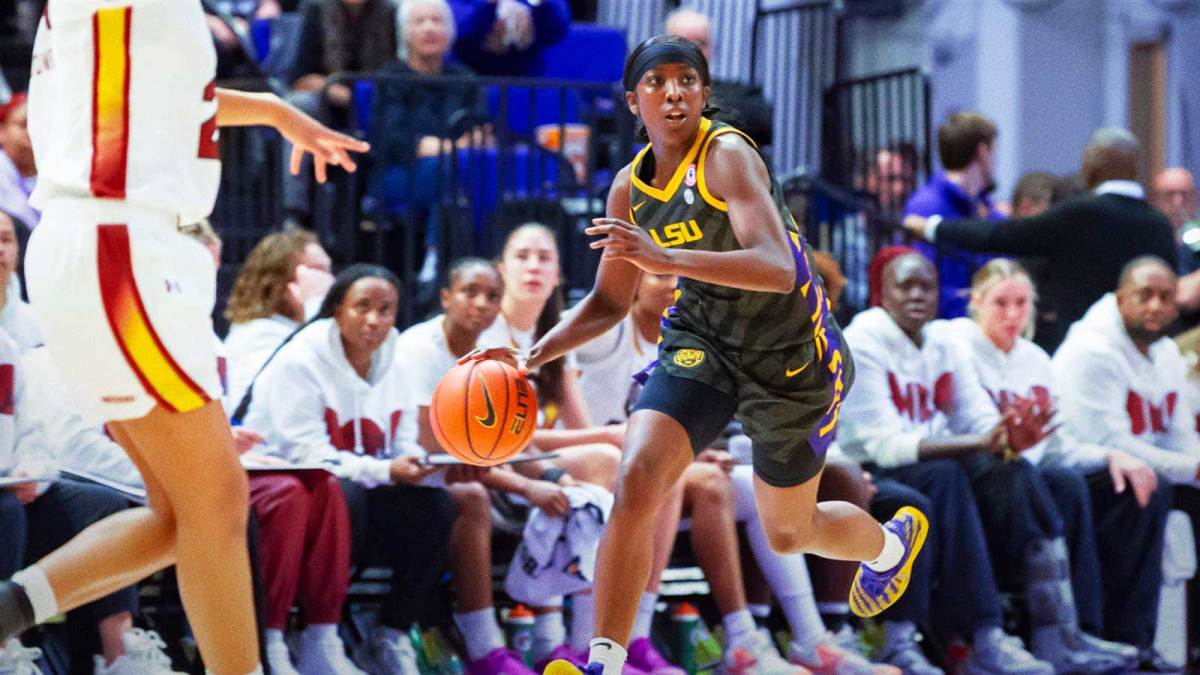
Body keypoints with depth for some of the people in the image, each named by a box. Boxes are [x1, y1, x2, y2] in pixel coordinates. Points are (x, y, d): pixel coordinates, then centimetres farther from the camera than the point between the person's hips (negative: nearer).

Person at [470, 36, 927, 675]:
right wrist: (534, 354, -5)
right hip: (701, 338, 5)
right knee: (635, 483, -20)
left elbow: (780, 269, -36)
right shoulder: (629, 188, -2)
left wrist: (667, 258, -47)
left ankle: (892, 542, 50)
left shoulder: (727, 155, -22)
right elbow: (609, 303, 11)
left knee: (787, 532, 14)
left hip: (788, 352, -4)